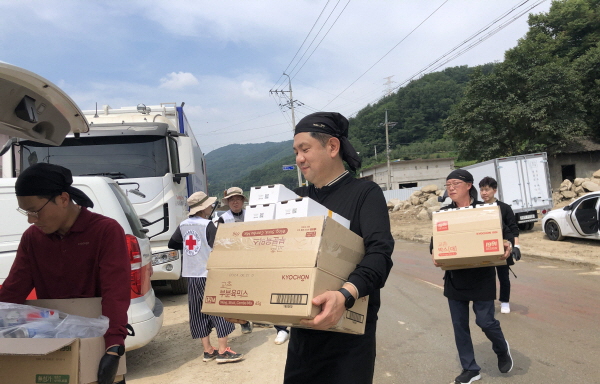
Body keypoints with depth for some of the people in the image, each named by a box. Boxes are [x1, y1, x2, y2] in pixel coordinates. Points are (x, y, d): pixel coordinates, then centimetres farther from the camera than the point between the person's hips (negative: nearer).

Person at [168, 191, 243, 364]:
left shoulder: (183, 225, 7)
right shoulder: (208, 225, -12)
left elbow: (172, 244, 17)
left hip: (191, 275, 7)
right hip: (210, 274, -7)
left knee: (199, 313, 12)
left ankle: (208, 350, 18)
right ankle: (223, 351, 2)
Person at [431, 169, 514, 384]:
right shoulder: (443, 213, 2)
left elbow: (505, 232, 0)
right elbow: (434, 240, 5)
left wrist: (507, 245, -22)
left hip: (482, 276, -3)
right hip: (455, 277, 3)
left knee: (485, 321, 0)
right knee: (459, 324, 7)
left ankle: (502, 350, 35)